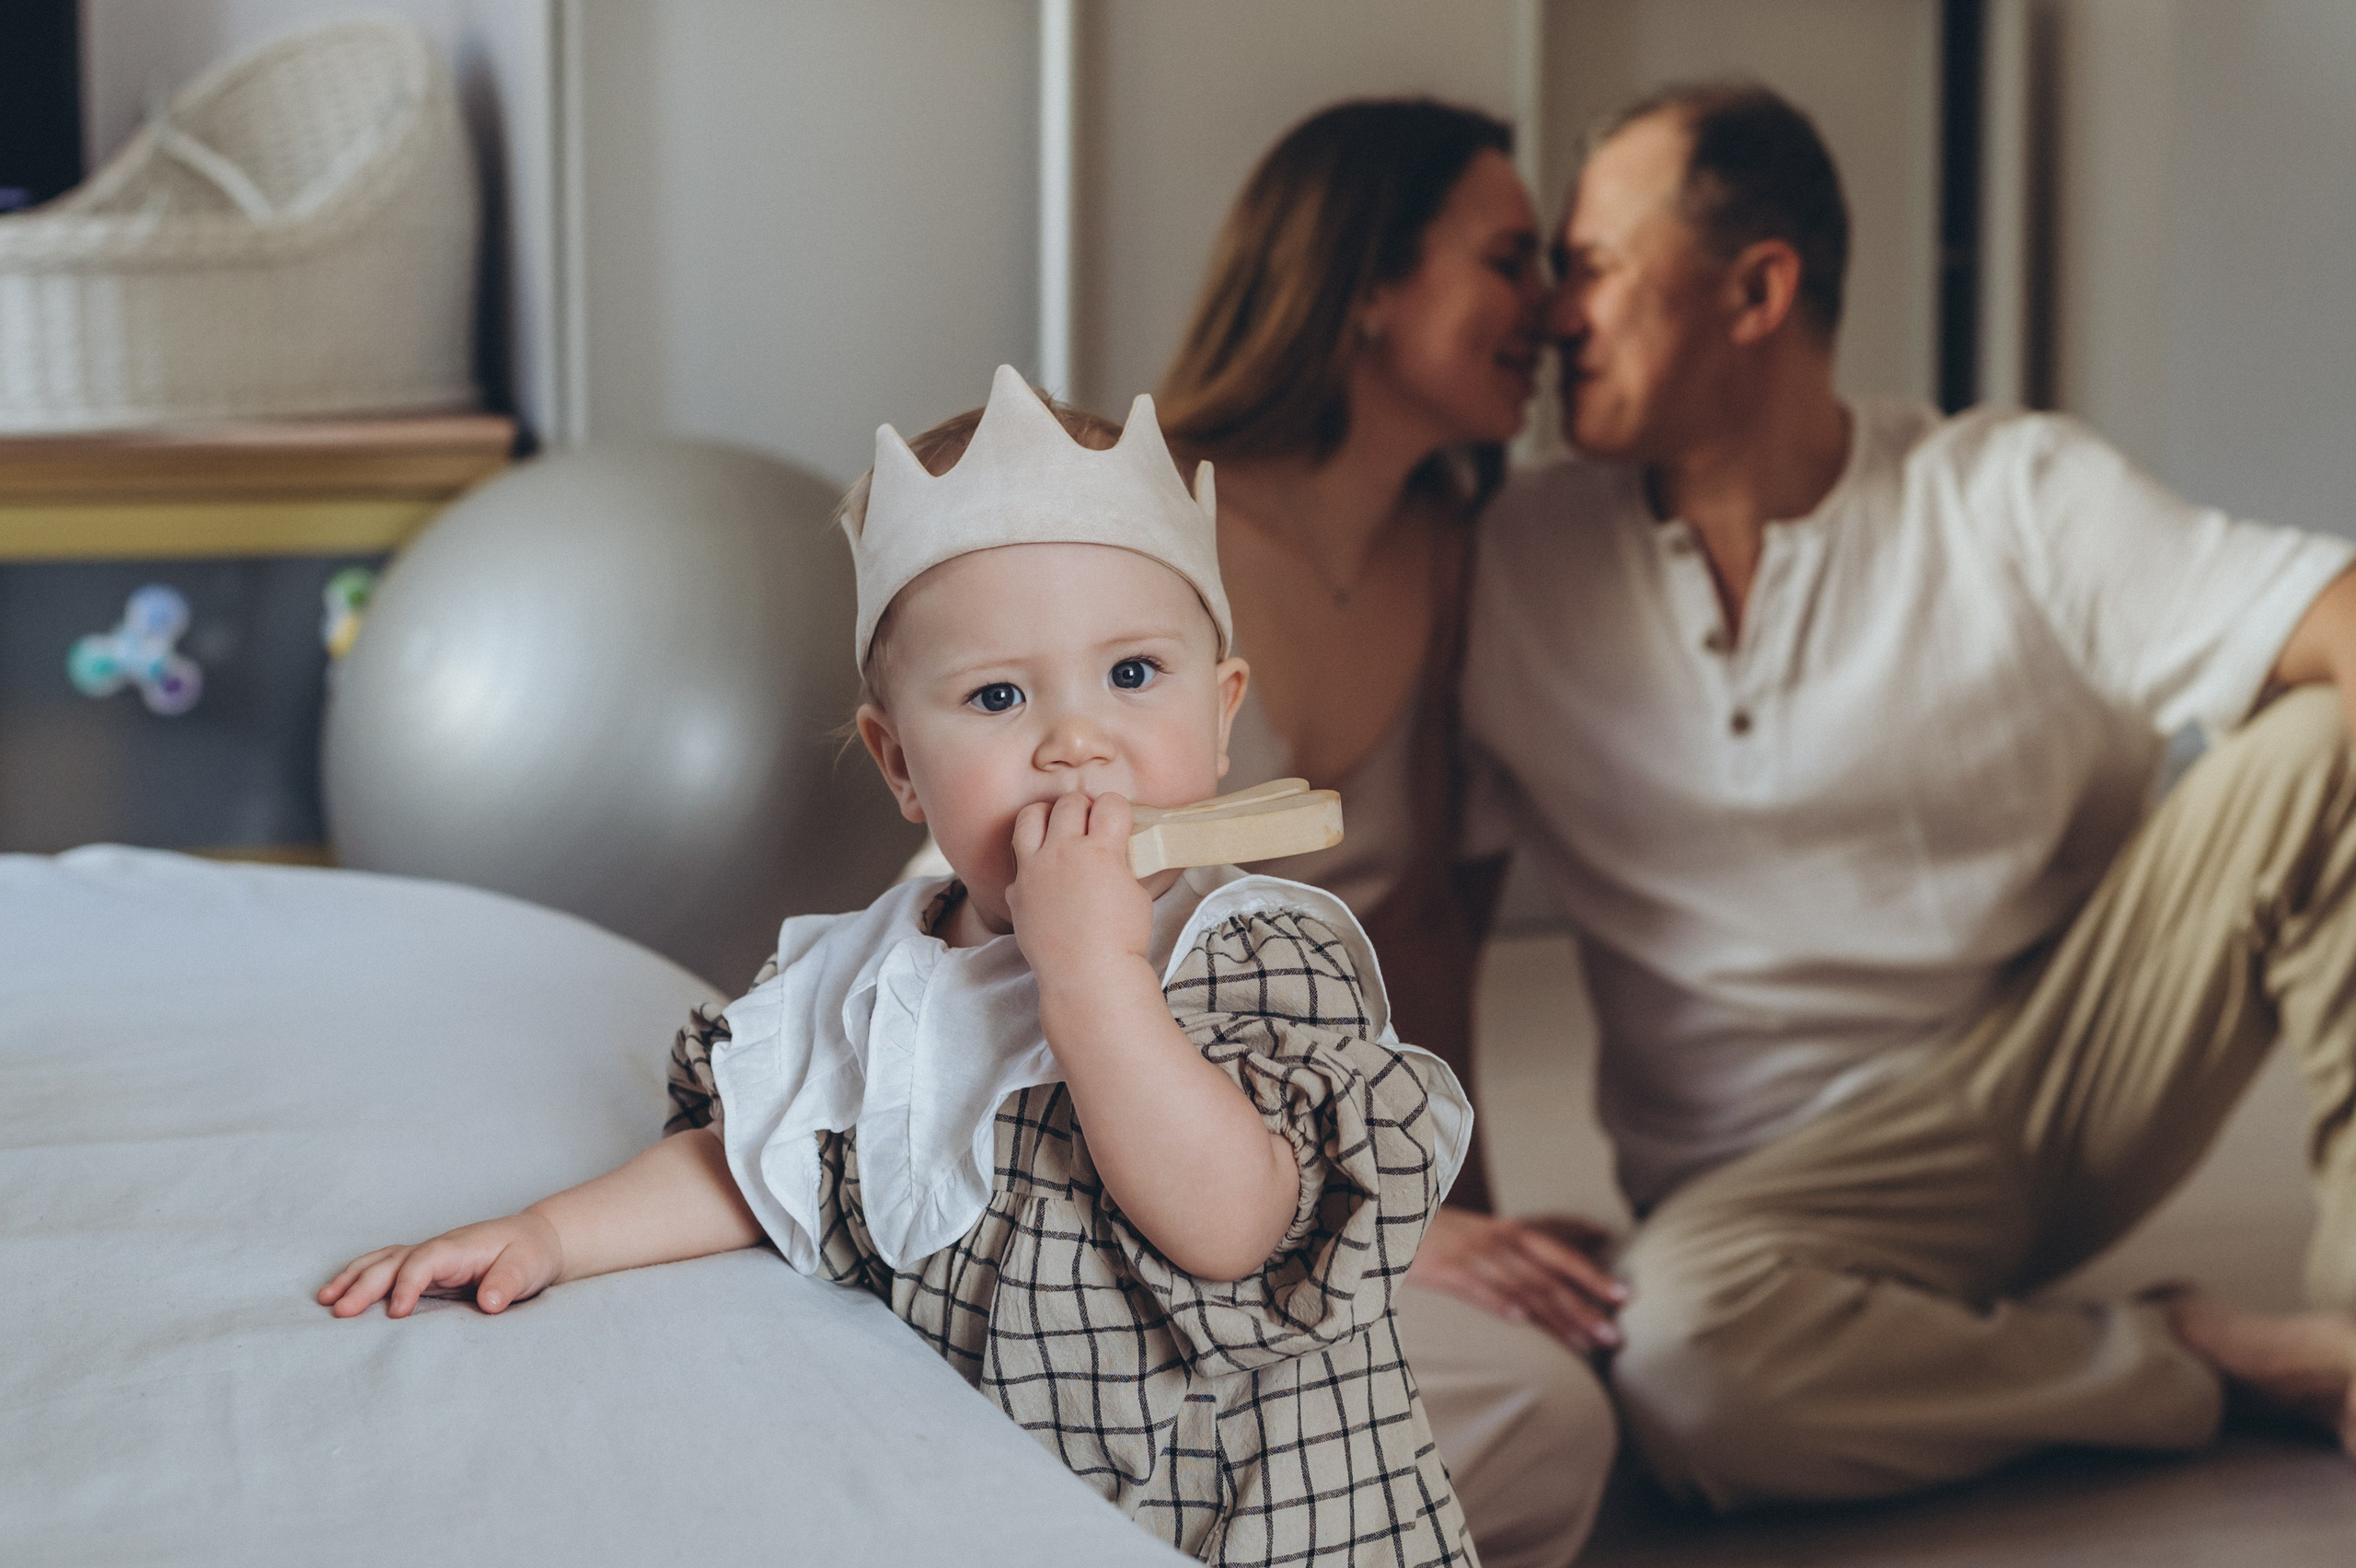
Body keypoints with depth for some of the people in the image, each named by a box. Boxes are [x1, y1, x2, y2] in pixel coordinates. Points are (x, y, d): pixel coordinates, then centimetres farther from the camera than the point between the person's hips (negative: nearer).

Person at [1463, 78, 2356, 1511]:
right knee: (1676, 1346, -36)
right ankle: (2197, 1366, -15)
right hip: (1787, 1161, 0)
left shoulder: (2013, 495, -4)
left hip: (2072, 1063, 1)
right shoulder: (1516, 566, 0)